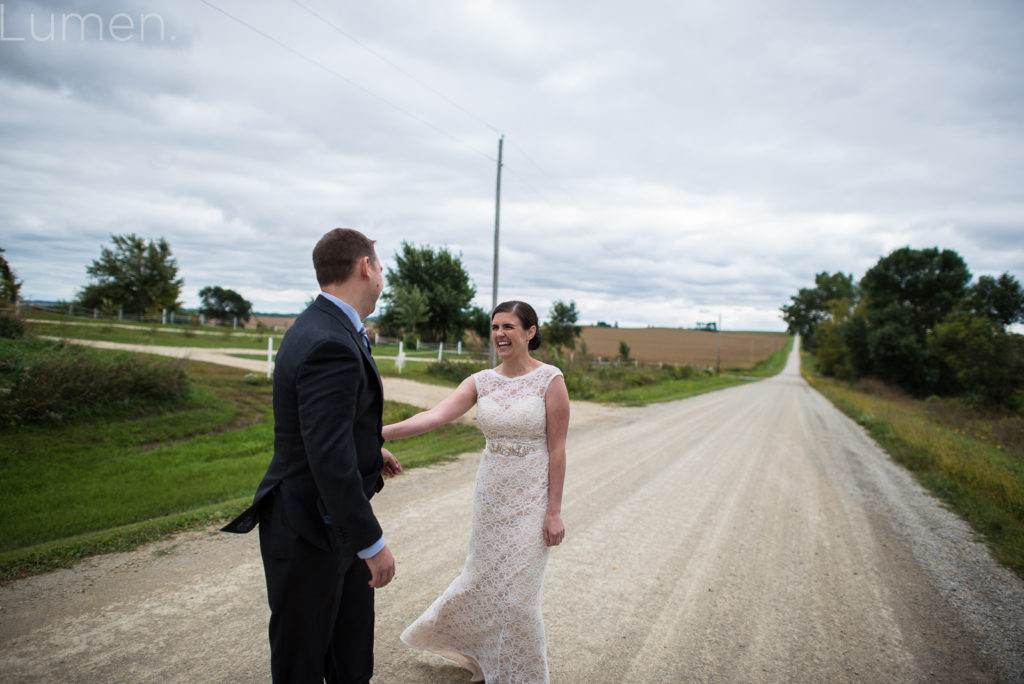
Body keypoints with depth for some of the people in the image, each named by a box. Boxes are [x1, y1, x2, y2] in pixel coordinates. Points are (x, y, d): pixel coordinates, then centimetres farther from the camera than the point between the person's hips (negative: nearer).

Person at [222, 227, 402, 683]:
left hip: (336, 520, 9)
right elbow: (330, 460, -31)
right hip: (310, 530, -9)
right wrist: (372, 542, -23)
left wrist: (369, 449, 24)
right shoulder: (330, 345, -28)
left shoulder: (325, 328, 4)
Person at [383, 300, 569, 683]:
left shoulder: (550, 379, -11)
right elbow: (435, 416, -13)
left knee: (518, 591, 5)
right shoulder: (481, 381, 0)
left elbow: (557, 448, -11)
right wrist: (380, 432, -26)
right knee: (484, 578, 17)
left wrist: (554, 511, -11)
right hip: (491, 493, 4)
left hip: (531, 498, -4)